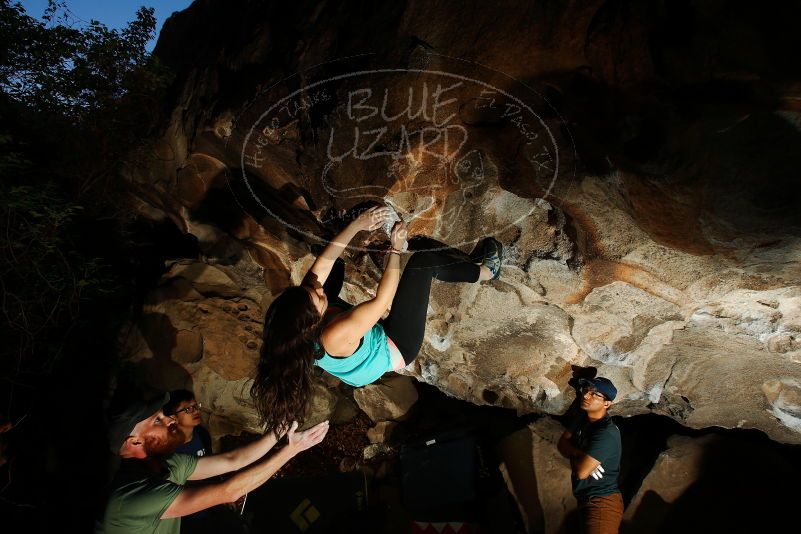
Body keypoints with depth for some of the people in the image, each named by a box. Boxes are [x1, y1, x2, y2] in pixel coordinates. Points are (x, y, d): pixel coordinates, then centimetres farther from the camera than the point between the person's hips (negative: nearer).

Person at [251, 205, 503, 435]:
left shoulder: (301, 311, -24)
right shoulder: (337, 337, -43)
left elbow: (324, 263, -17)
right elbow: (382, 300, -34)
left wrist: (356, 225, -22)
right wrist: (396, 248, -25)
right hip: (394, 351, -7)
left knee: (336, 266, 14)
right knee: (423, 262, -16)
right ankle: (486, 271, 14)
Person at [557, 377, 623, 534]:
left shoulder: (607, 433, -25)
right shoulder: (583, 418, 2)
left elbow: (581, 471, -27)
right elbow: (561, 444, 2)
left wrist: (572, 453, -7)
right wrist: (579, 453, -18)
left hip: (602, 504, -9)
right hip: (585, 500, 9)